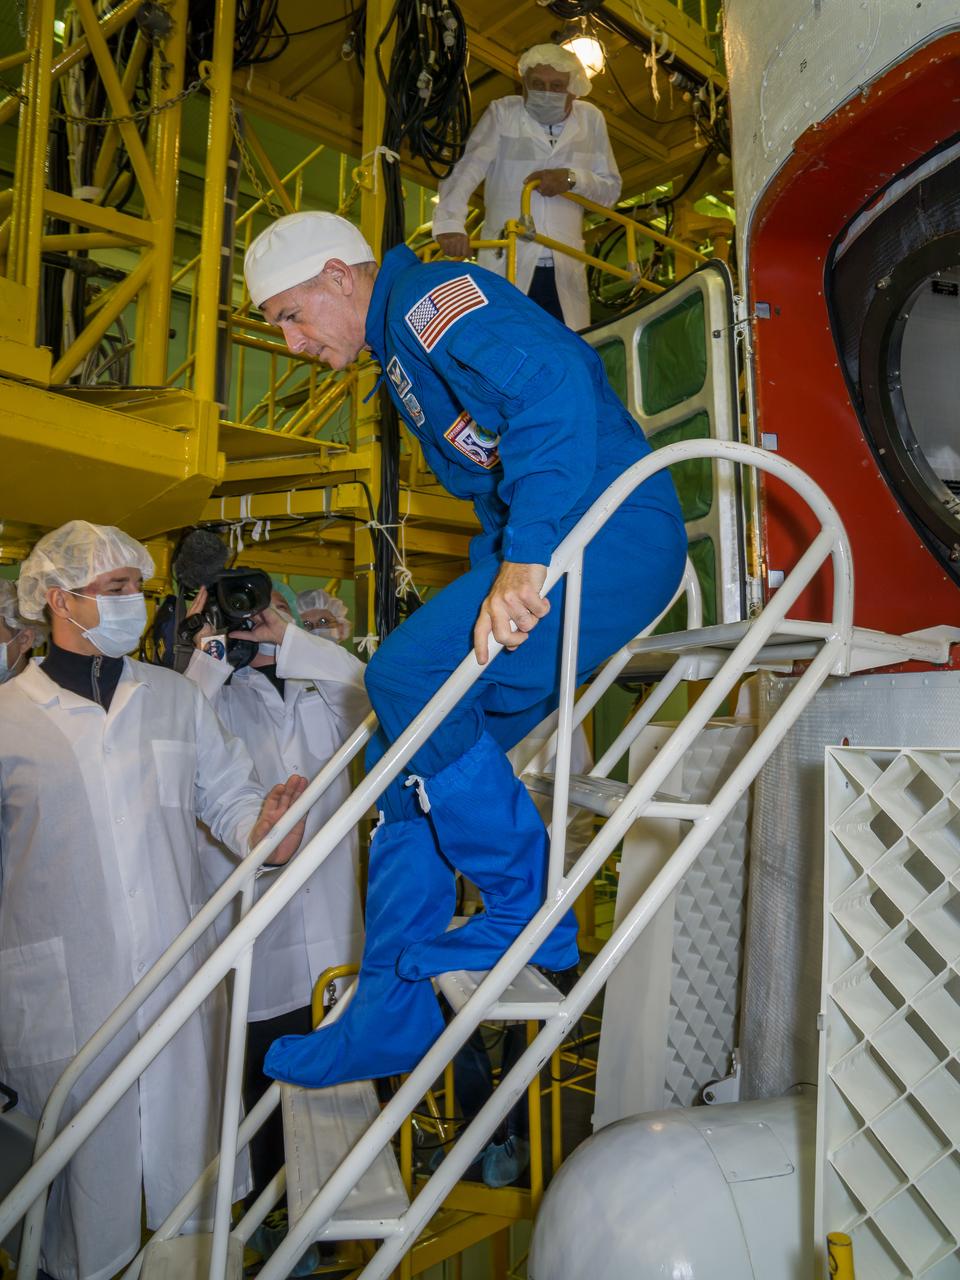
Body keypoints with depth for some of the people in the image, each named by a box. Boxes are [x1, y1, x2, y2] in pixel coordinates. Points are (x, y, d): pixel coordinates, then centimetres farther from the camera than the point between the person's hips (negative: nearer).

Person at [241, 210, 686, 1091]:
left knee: (408, 678, -24)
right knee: (413, 755, 3)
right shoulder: (400, 343, 25)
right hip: (547, 550, 10)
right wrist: (491, 577, 20)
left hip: (614, 534, -10)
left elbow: (553, 383, -25)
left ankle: (530, 917, -7)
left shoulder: (432, 296, -6)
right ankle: (392, 1014, 9)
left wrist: (527, 558, -33)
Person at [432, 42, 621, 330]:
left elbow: (611, 188, 14)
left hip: (565, 270, 3)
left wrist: (572, 179, -7)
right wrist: (450, 222, -28)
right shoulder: (502, 113, 2)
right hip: (505, 266, -3)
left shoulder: (590, 119, 12)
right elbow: (461, 172, -9)